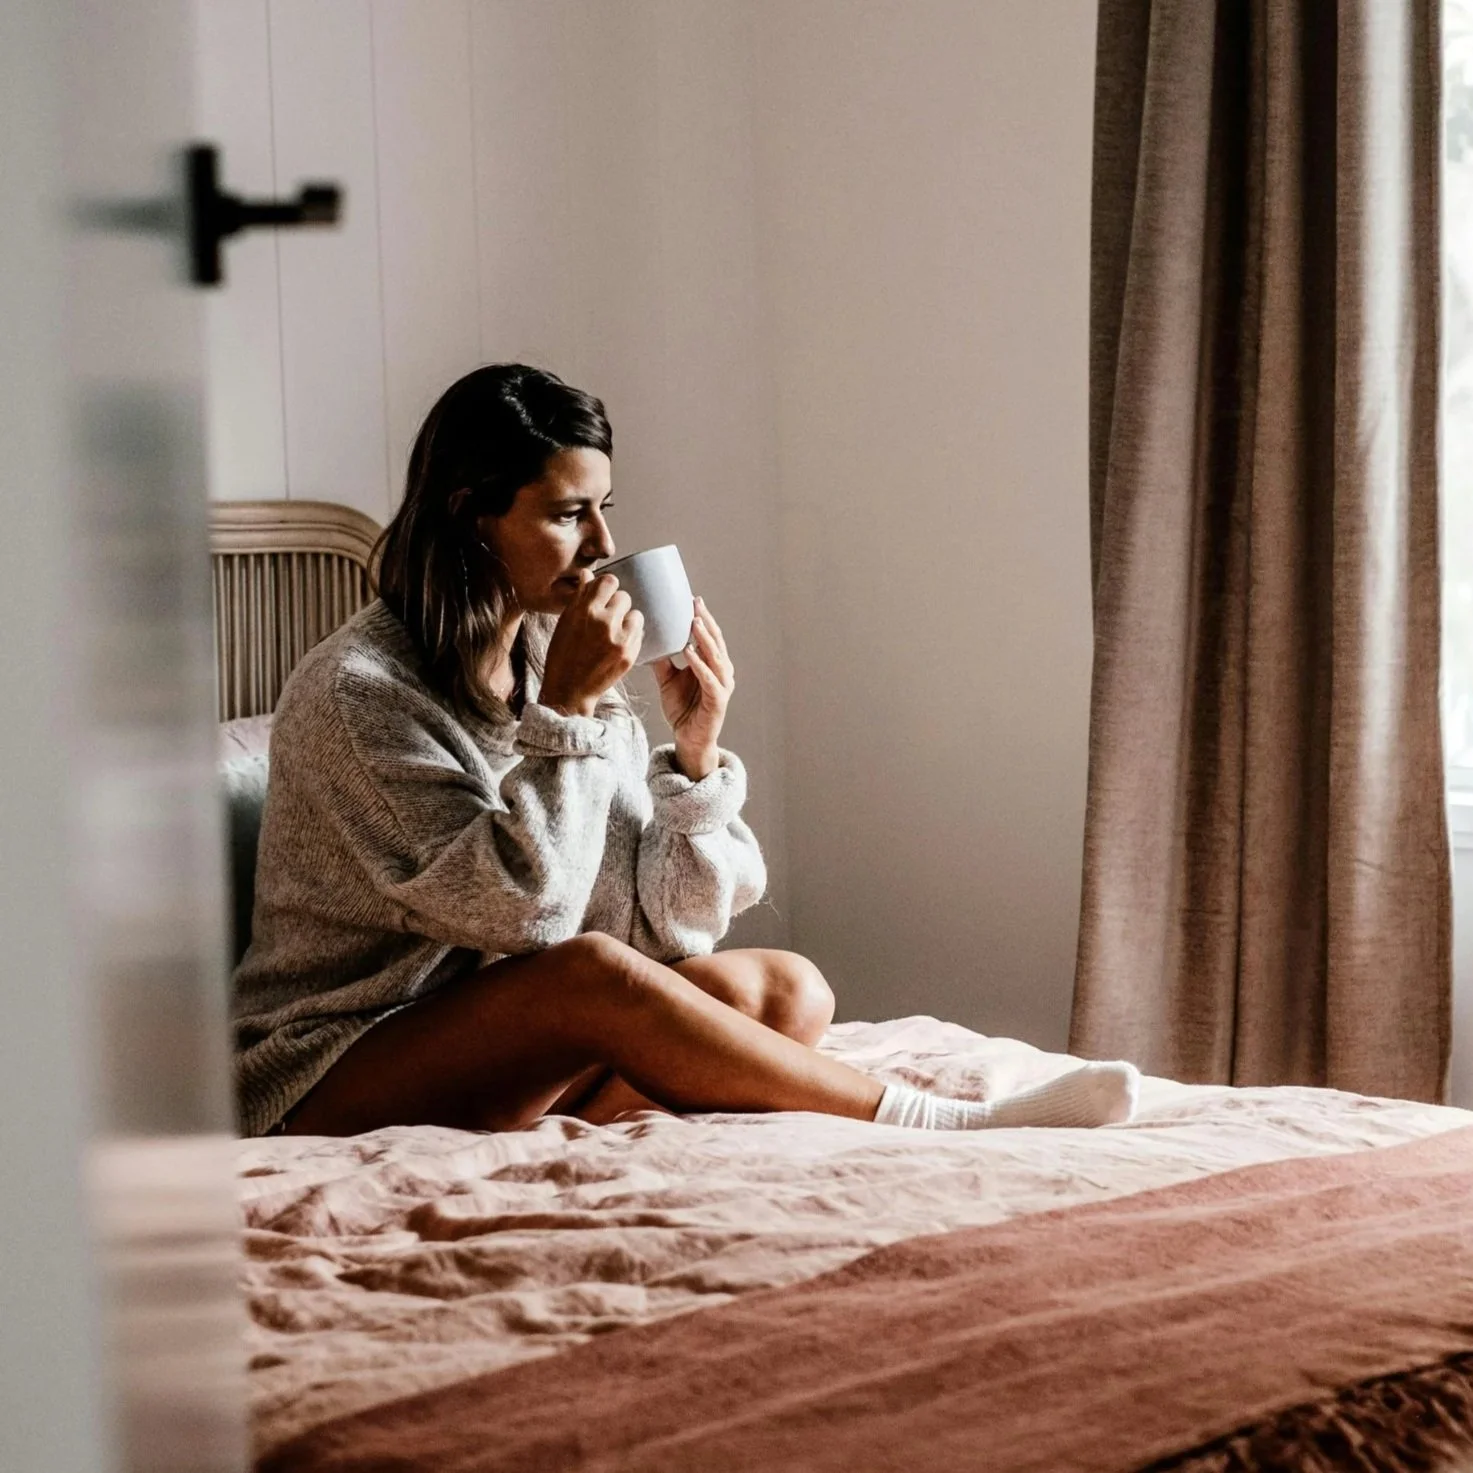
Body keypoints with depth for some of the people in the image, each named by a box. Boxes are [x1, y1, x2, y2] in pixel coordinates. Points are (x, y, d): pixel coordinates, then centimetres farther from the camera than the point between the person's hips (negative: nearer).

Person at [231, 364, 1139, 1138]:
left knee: (784, 988, -11)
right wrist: (567, 714, -22)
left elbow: (670, 931, 2)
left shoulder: (563, 662, 5)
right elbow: (516, 910, -22)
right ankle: (955, 1129, -24)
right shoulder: (353, 693, -15)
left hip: (514, 1054, 7)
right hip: (336, 1079, -7)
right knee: (592, 975, -32)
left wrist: (696, 752, -11)